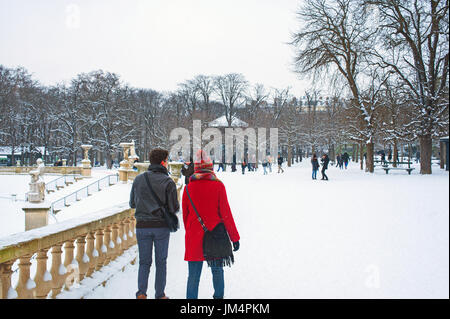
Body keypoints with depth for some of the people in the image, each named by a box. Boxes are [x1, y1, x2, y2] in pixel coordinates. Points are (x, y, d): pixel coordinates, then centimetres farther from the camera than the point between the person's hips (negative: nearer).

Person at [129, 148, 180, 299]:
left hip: (142, 226, 2)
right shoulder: (168, 182, -9)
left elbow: (132, 203, 6)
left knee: (144, 262, 12)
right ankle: (160, 295, 14)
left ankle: (141, 293, 3)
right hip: (161, 226, -2)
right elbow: (174, 208, -8)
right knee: (161, 262, 10)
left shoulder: (139, 179, 0)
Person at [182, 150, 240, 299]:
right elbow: (226, 213, -7)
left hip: (194, 238, 1)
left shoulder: (188, 188, -2)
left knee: (193, 275, 5)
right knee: (217, 271, 15)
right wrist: (234, 237, -1)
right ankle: (218, 295, 27)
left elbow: (185, 215, 7)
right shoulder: (218, 186, -8)